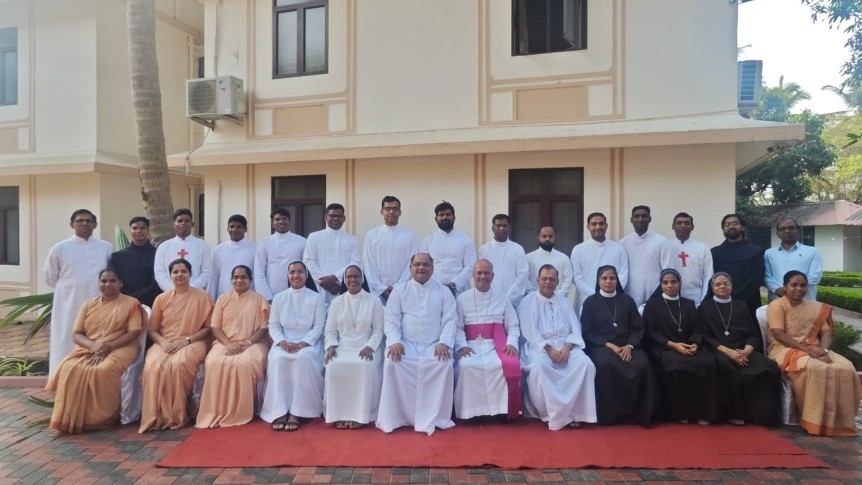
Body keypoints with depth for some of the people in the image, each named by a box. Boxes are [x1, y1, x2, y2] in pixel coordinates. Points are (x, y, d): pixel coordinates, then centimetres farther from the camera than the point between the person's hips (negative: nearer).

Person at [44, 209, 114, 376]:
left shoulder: (106, 248, 4)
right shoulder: (60, 248, 2)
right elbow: (50, 278, 11)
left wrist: (95, 289, 7)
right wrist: (70, 288, 7)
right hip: (69, 306, 0)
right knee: (67, 348, 4)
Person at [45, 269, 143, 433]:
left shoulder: (131, 303, 3)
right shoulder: (88, 305, 16)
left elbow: (133, 333, -5)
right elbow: (76, 335, 9)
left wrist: (107, 347, -17)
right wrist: (93, 345, -13)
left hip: (119, 349, -4)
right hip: (88, 348, 4)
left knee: (103, 370, -33)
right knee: (70, 368, -26)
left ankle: (101, 418, -17)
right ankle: (71, 419, -17)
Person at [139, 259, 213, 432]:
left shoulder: (203, 296, 3)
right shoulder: (161, 298, 12)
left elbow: (208, 328, 0)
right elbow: (152, 330, 11)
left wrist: (186, 340, -13)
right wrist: (163, 342, -10)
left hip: (192, 343, -3)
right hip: (164, 343, 3)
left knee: (179, 364, -35)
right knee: (152, 366, -30)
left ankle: (176, 416, -18)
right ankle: (156, 417, -18)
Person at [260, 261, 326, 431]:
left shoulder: (316, 298, 3)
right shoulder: (279, 298, 10)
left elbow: (319, 326, -3)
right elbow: (273, 326, 5)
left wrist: (302, 344, -16)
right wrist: (282, 342, -14)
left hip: (308, 343, -2)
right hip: (284, 342, 2)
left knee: (303, 359, -34)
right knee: (277, 359, -31)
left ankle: (296, 412, -27)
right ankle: (279, 412, -26)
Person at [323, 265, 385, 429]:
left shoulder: (374, 301, 5)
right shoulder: (336, 302, 11)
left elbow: (378, 330, 1)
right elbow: (330, 331, 9)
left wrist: (369, 347, -15)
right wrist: (331, 346, -11)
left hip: (366, 347, -2)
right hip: (342, 347, 2)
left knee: (366, 366, -34)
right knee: (334, 366, -30)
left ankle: (359, 414, -20)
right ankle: (338, 414, -17)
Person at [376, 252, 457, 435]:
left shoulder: (443, 291, 9)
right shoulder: (399, 290, 9)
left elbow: (450, 320, 2)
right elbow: (391, 320, 2)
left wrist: (444, 343, -14)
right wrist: (395, 341, -16)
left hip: (434, 345, 0)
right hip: (406, 343, 1)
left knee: (444, 365, -30)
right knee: (392, 363, -28)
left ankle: (432, 418, -15)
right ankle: (394, 417, -14)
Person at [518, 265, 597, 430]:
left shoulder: (564, 302, 19)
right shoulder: (528, 302, 6)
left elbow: (575, 330, 9)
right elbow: (529, 331, -6)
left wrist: (567, 347, -11)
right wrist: (548, 349, -17)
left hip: (565, 345, 4)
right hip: (539, 346, -3)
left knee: (586, 363, -25)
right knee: (539, 366, -36)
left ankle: (575, 411, -14)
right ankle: (550, 412, -17)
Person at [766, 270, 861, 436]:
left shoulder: (817, 308, 17)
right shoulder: (776, 306, -3)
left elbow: (826, 332, 8)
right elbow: (779, 335, -13)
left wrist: (823, 349, -13)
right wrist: (806, 349, -21)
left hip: (814, 350, 6)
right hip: (786, 350, -6)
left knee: (845, 368, -22)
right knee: (813, 369, -35)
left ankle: (839, 420, -12)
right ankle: (815, 419, -23)